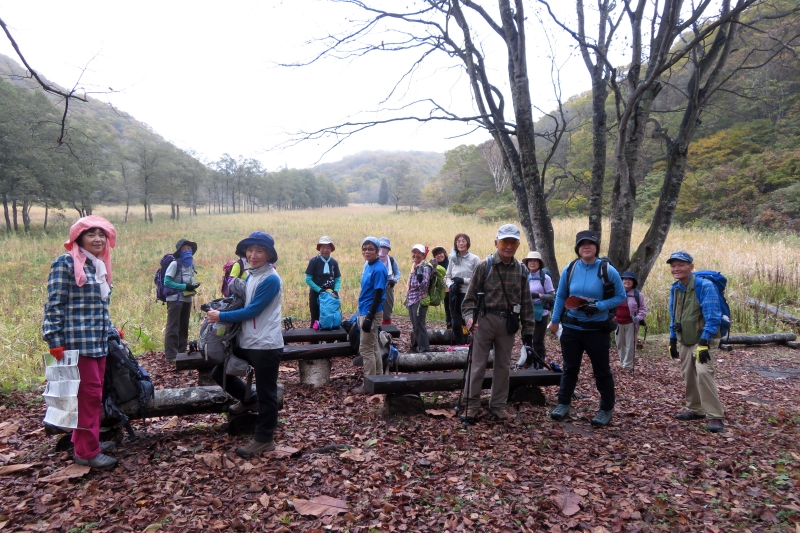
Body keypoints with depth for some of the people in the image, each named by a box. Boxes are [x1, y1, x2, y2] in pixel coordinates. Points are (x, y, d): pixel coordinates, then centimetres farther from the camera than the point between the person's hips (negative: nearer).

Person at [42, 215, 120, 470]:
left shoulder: (99, 266, 16)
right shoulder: (65, 263, -8)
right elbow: (54, 305, -12)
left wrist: (112, 331, 24)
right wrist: (55, 341, -16)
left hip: (98, 342, 8)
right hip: (77, 341, -8)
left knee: (94, 393, 13)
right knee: (89, 394, -4)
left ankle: (85, 440, 27)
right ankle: (87, 451, 7)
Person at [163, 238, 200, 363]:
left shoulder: (191, 264, 11)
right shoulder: (175, 264, -11)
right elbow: (167, 282, -18)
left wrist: (193, 285, -4)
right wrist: (185, 286, -21)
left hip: (187, 299, 7)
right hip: (175, 299, -7)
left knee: (184, 327, 14)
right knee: (173, 328, -4)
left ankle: (182, 353, 24)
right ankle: (170, 355, -1)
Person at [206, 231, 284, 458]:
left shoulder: (270, 279, -16)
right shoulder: (250, 275, 10)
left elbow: (251, 311, -18)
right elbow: (240, 302, 18)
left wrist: (221, 316, -10)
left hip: (266, 345, -9)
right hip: (246, 342, 9)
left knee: (266, 394, 3)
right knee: (219, 373, 16)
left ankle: (264, 439, 18)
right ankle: (249, 400, 38)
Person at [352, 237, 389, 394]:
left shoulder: (379, 269, -17)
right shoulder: (367, 266, 10)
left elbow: (378, 295, -20)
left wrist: (369, 318, -22)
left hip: (371, 312, -9)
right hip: (365, 311, 9)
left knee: (366, 348, -3)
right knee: (373, 347, 15)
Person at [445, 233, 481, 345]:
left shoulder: (474, 259, -4)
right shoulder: (453, 259, 10)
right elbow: (447, 276, 14)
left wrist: (463, 280, -14)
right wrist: (451, 285, -6)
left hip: (469, 294, -4)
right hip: (455, 294, 4)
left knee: (467, 322, -4)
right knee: (455, 322, 9)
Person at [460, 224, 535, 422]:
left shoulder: (521, 270, 4)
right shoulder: (485, 266, -7)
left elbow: (526, 302, 9)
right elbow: (471, 296, -4)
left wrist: (528, 329, 6)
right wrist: (470, 316, -19)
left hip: (508, 323, 3)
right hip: (485, 320, -3)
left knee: (503, 365, 12)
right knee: (478, 364, 3)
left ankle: (498, 404, 26)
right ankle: (472, 404, 15)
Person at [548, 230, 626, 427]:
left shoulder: (608, 271, -11)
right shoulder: (569, 269, -3)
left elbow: (621, 297, -5)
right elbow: (560, 297, 7)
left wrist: (598, 306, -18)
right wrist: (555, 320, 7)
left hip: (597, 329, -2)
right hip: (571, 327, 3)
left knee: (601, 371, 8)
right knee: (570, 368, 13)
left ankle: (606, 410, 23)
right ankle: (563, 405, 25)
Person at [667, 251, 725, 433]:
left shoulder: (705, 286, -18)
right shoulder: (675, 288, 5)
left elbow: (713, 317, -22)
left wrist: (704, 343, -26)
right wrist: (672, 341, 14)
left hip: (704, 340, -7)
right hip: (684, 341, 7)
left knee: (703, 372, -22)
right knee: (688, 375, 12)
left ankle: (715, 416, -14)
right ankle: (695, 410, 28)